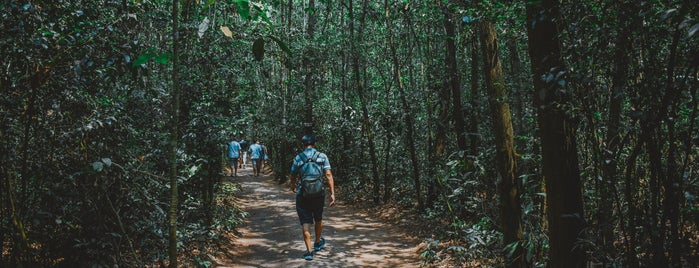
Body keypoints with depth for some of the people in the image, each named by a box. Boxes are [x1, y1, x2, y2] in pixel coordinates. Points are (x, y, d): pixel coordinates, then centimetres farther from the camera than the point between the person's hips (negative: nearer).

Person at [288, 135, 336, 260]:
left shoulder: (298, 158, -1)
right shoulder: (322, 157, -1)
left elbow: (292, 177, 5)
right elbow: (328, 175, -9)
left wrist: (293, 187, 27)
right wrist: (332, 193, -7)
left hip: (302, 194, -1)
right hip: (319, 194, 1)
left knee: (305, 222, 4)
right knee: (318, 219, 22)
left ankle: (309, 250, -2)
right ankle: (317, 243, 41)